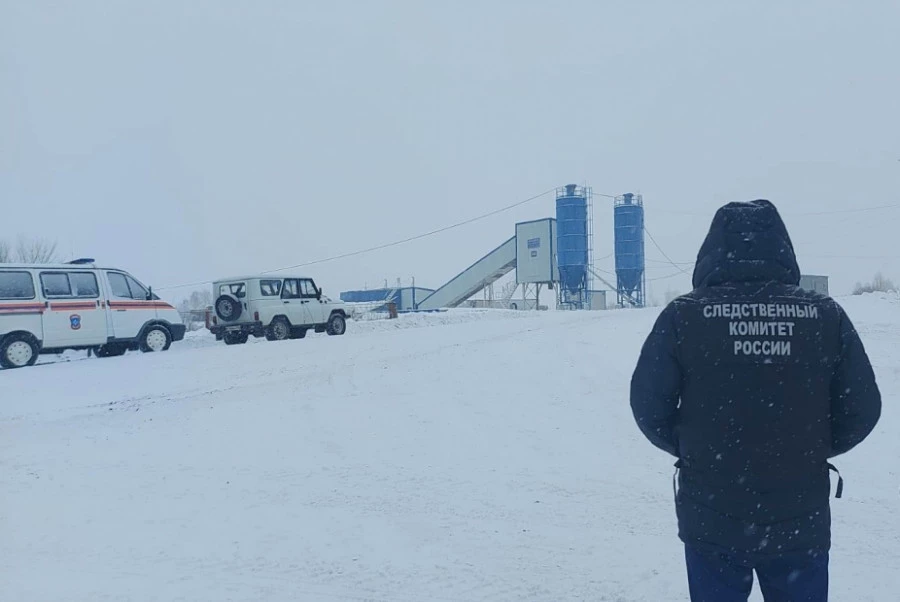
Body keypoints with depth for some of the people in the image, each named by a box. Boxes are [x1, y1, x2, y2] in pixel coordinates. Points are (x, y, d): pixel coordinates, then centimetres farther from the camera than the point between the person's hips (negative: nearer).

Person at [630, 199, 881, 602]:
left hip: (712, 520, -1)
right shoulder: (826, 316, -7)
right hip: (800, 522, 1)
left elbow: (649, 405, -8)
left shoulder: (683, 316, -11)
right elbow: (861, 409, -2)